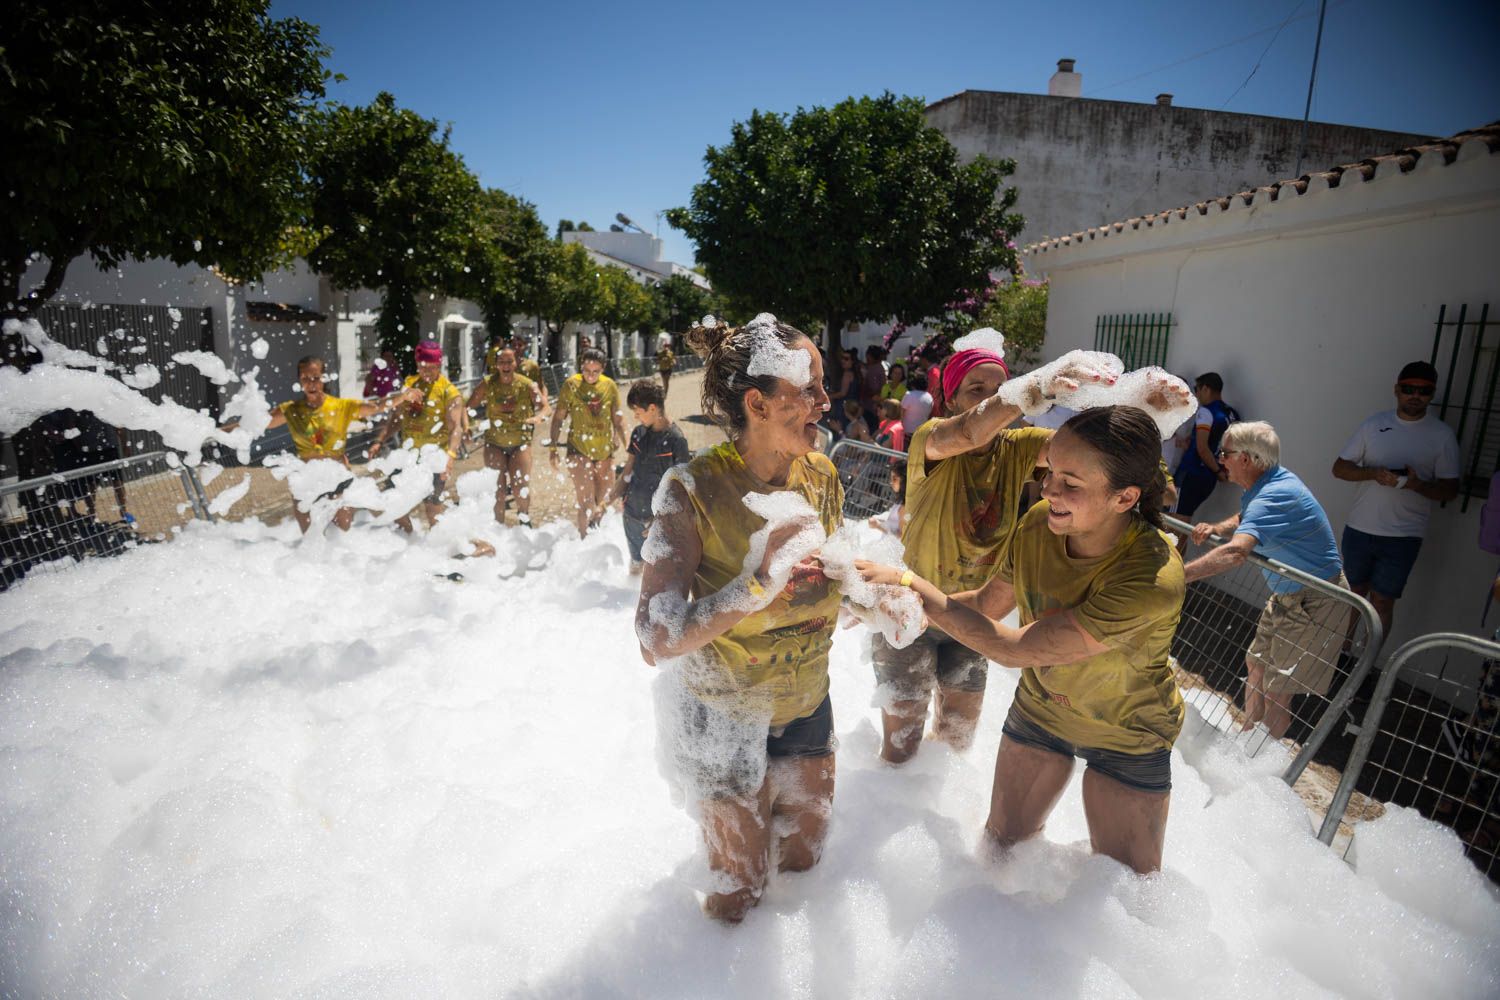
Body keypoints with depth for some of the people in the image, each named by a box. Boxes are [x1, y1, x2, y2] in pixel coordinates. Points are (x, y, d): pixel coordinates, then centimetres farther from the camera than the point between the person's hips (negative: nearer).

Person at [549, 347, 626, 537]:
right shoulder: (572, 385, -9)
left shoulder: (610, 385, -1)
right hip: (579, 448, -4)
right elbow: (558, 417, -4)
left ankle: (591, 519, 48)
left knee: (603, 495, 18)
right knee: (585, 499, -9)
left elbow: (618, 419, 6)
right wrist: (553, 446, -5)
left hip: (604, 449, 4)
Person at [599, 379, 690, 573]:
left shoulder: (676, 440, -15)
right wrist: (605, 504, 2)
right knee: (635, 566, 20)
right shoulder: (638, 433, 3)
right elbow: (627, 474, 8)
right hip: (632, 514, 6)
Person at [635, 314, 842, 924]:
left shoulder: (821, 475, -9)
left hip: (808, 706, 5)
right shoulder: (695, 492, -26)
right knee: (740, 891, 15)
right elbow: (657, 640, -31)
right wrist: (761, 582, -39)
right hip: (728, 718, -5)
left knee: (803, 858, 24)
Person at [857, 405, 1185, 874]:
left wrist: (908, 584, -33)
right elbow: (987, 604, -4)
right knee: (1002, 842, 18)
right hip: (1040, 709, 4)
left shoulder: (1153, 576, -38)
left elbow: (1011, 648, -38)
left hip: (1129, 741, -4)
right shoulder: (1039, 524, -21)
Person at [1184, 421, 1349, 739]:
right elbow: (1243, 521, 17)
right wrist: (1214, 529, -6)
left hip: (1315, 603, -10)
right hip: (1286, 595, 10)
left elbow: (1235, 552, -47)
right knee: (1256, 666, 20)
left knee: (1276, 692, -3)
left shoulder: (1274, 496, -31)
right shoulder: (1264, 484, 0)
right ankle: (1247, 733, 37)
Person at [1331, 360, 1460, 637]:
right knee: (1354, 592, 15)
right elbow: (1339, 467, 2)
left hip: (1402, 536, -2)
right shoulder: (1373, 425, 4)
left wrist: (1417, 485, -23)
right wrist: (1373, 473, -18)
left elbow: (1450, 489, -2)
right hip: (1358, 528, 2)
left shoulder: (1442, 435, -1)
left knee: (1382, 600, 1)